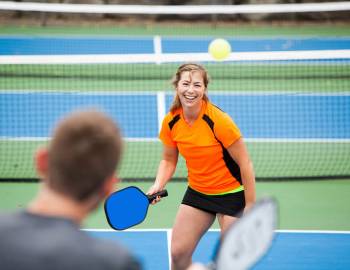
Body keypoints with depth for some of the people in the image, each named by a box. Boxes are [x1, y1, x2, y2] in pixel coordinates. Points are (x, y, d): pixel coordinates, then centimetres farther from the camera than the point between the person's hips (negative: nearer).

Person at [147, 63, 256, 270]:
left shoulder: (219, 121, -24)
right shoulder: (171, 122, -9)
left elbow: (245, 164, -18)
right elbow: (169, 160, 7)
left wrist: (250, 207, -16)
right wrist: (158, 185, -12)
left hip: (232, 194, -5)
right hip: (197, 192, 5)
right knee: (178, 252, 0)